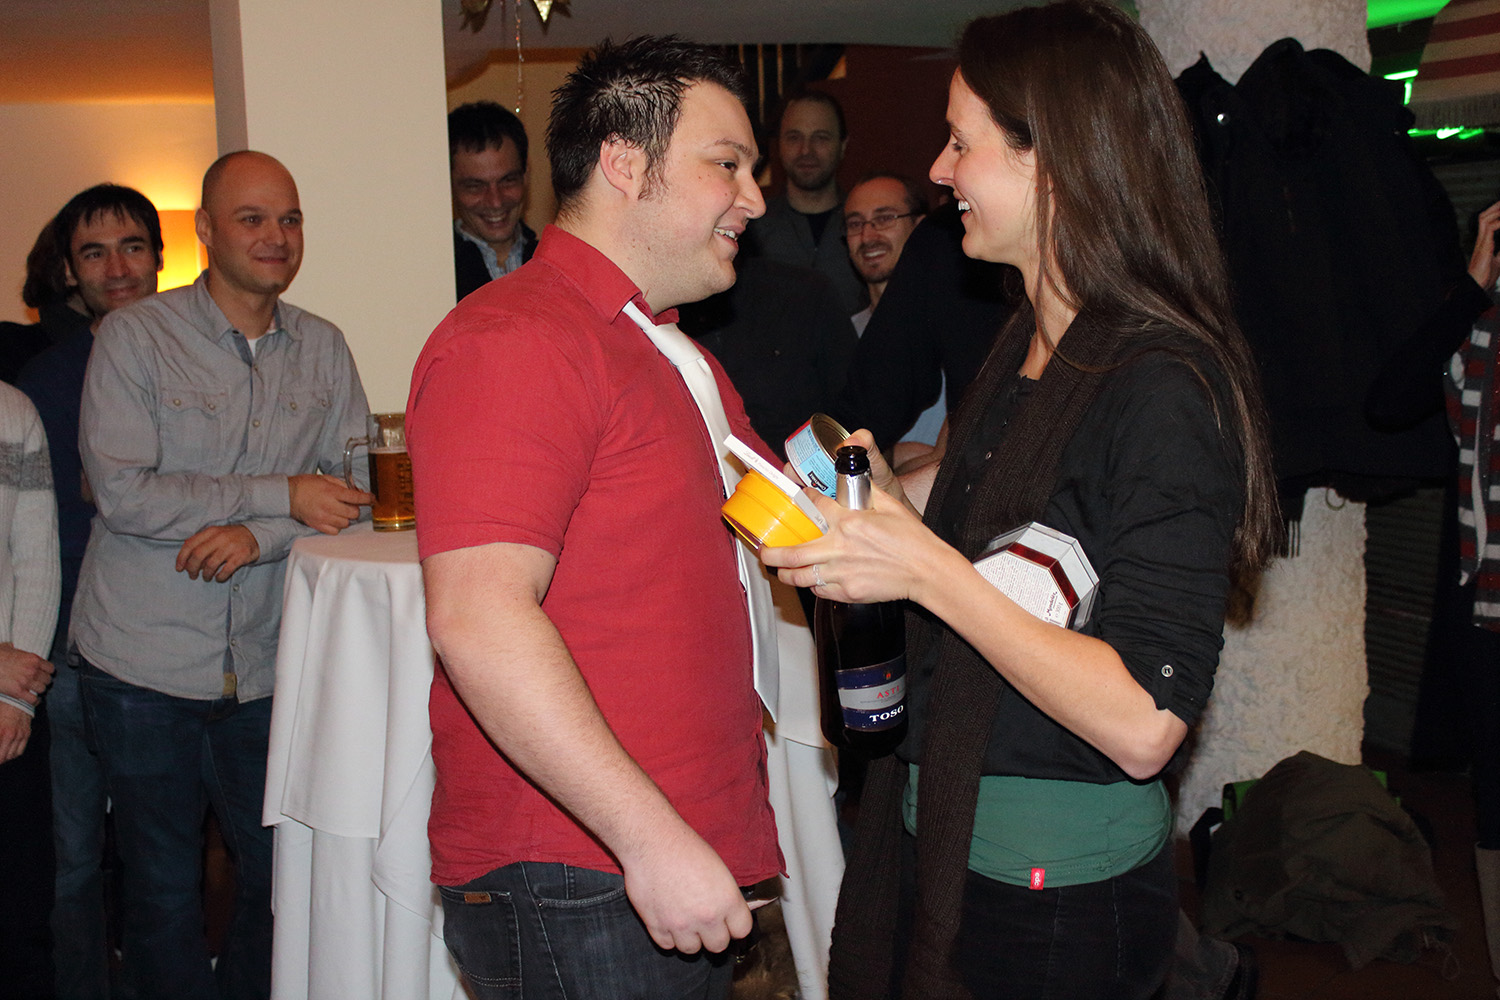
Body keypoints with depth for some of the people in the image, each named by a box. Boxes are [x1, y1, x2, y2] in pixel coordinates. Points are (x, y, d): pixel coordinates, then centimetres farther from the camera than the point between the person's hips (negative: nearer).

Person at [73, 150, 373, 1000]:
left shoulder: (323, 348, 7)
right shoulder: (136, 336, -4)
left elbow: (356, 489, 3)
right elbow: (121, 491, -14)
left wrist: (260, 535, -15)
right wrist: (282, 495, -16)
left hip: (270, 666, 3)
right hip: (147, 665, -3)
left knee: (284, 877, 9)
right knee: (164, 888, 9)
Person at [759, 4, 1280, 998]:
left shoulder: (1163, 386, -22)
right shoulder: (1027, 344, 6)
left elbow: (1143, 723, -27)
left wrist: (924, 568, -27)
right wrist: (888, 502, 5)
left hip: (1059, 889, -8)